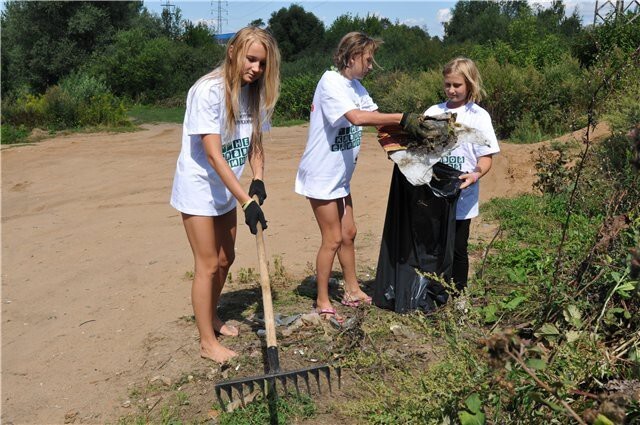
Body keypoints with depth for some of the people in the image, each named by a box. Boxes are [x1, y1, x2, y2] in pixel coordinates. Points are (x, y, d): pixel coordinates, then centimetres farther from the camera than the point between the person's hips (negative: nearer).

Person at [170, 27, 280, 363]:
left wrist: (258, 181, -13)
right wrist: (248, 202, -32)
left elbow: (254, 143, 6)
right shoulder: (208, 91, -24)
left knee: (225, 259, 17)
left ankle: (211, 317, 39)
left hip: (226, 188, 7)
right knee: (208, 265, -1)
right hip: (199, 188, -7)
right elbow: (214, 155, -29)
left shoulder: (254, 93, -2)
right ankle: (208, 343, 14)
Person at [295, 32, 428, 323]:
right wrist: (402, 118, -32)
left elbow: (375, 117, -1)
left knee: (348, 234, 17)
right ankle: (322, 302, 15)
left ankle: (352, 291, 33)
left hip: (340, 175, 9)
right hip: (321, 175, -9)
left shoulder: (356, 86, 8)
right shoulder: (331, 82, -20)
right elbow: (357, 117, -35)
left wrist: (408, 129, -17)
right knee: (332, 239, -1)